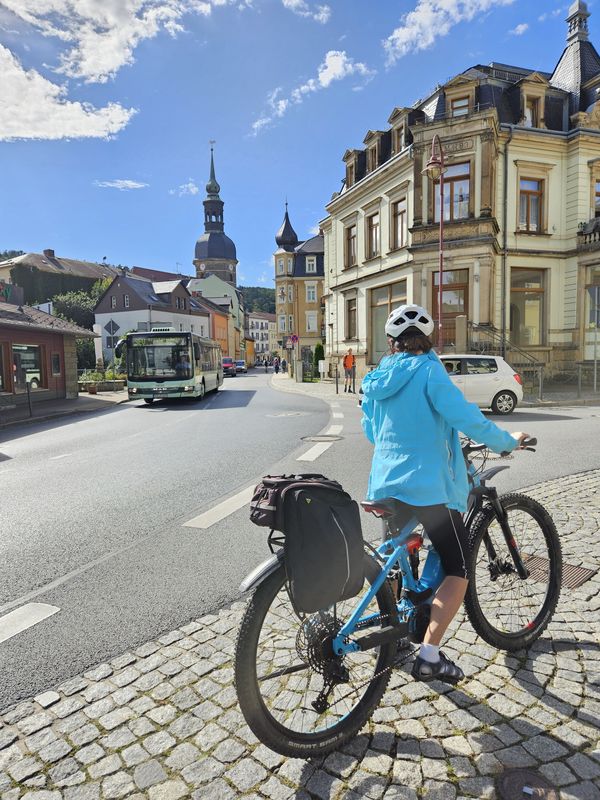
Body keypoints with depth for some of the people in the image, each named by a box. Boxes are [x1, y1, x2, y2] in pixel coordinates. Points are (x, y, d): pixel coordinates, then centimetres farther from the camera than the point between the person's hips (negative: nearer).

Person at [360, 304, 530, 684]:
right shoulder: (428, 370, -11)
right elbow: (466, 417, -19)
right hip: (429, 487, -6)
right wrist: (509, 442, -3)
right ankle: (429, 657, 3)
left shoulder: (376, 378, 8)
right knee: (458, 570, 7)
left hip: (385, 484, 7)